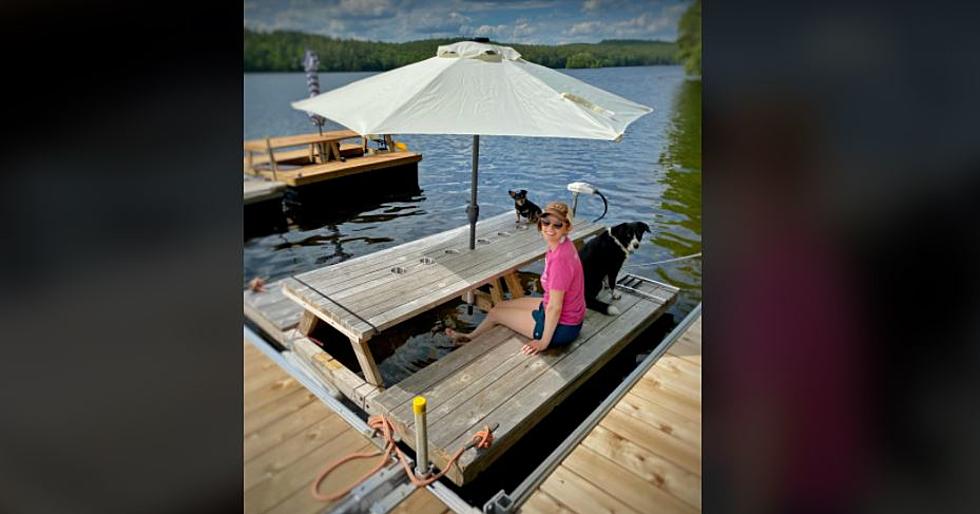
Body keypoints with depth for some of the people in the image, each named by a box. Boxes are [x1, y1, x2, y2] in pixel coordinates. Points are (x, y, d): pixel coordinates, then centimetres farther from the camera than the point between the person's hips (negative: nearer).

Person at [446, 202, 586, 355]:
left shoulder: (560, 259, -32)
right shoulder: (563, 243, -5)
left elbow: (555, 308, -26)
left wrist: (543, 342, -17)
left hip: (562, 327, -8)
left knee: (495, 313, 9)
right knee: (501, 305, 19)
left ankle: (471, 339, 38)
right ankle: (472, 336, 42)